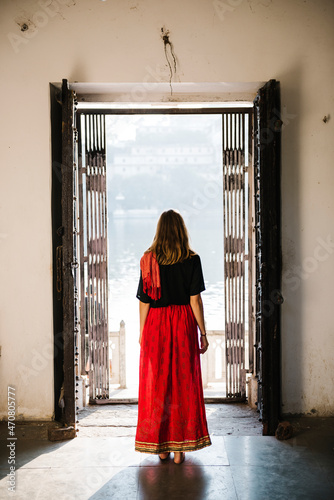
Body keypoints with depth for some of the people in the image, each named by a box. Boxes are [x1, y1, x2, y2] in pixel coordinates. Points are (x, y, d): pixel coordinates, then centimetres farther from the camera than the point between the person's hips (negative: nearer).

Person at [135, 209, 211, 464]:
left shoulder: (148, 259, -2)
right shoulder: (192, 260, -5)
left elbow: (144, 301, -1)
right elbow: (195, 300, -6)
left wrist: (142, 332, 8)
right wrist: (203, 333, 1)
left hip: (155, 324, 1)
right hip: (183, 324, -1)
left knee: (156, 384, 9)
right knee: (184, 383, 7)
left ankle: (160, 446, 15)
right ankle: (180, 448, 10)